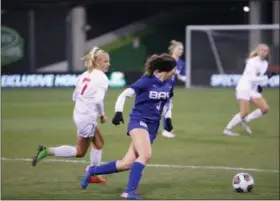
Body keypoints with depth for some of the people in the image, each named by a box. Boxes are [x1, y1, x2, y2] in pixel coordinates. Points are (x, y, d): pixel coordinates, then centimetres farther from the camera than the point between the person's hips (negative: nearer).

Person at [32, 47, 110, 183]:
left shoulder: (85, 75, 11)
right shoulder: (102, 78, -13)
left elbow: (75, 96, 12)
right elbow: (98, 100, -21)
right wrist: (102, 115, -6)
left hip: (79, 114, 9)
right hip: (87, 118, -9)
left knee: (99, 143, 20)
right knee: (80, 152, 3)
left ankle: (93, 175, 23)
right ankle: (47, 151, -3)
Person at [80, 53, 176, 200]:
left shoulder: (167, 86, 5)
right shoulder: (146, 81, -13)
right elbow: (124, 95, -10)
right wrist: (118, 112, -23)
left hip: (152, 127, 6)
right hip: (138, 121, -6)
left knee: (126, 164, 0)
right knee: (146, 155, -30)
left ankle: (93, 171, 21)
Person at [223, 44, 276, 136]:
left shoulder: (265, 63, 8)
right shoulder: (252, 62, -16)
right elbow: (252, 78, -23)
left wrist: (259, 85, 7)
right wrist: (266, 77, -25)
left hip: (253, 89, 8)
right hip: (244, 87, -8)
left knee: (265, 108, -2)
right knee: (244, 113, -14)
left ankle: (245, 120, 11)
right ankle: (228, 129, -1)